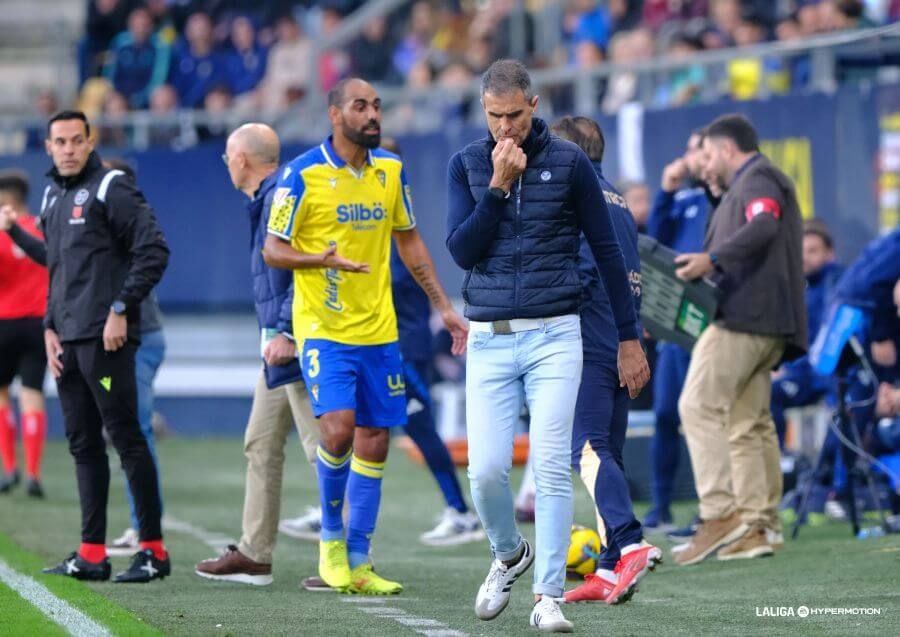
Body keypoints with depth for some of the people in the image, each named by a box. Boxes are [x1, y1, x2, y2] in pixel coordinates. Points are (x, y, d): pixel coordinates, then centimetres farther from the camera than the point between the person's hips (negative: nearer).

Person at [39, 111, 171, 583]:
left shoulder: (111, 189, -7)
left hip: (106, 338, -8)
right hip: (68, 341, 8)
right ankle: (92, 553, 11)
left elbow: (154, 251, -14)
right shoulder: (52, 198, 17)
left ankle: (153, 548, -2)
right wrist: (50, 327, 13)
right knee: (83, 445, 8)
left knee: (126, 438, -6)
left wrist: (121, 309, -16)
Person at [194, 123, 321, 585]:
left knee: (322, 448, -10)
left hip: (297, 345, -11)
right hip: (280, 345, 11)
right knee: (261, 444, 15)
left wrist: (287, 333, -25)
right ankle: (253, 555, 21)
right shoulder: (264, 200, 17)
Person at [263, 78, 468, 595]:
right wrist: (322, 259, -24)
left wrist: (444, 307, 16)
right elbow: (273, 250, -5)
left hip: (378, 330, 5)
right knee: (338, 430, -20)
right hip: (324, 328, -5)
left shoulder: (391, 170, 8)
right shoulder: (303, 175, -8)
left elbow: (409, 241, 19)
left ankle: (357, 562, 12)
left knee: (374, 443, 4)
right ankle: (332, 538, 3)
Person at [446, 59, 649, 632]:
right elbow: (462, 251, -5)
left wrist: (629, 338, 5)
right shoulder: (467, 165, 5)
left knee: (552, 467, -8)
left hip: (554, 337, -2)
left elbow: (608, 251, 5)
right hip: (490, 341, 2)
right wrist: (499, 185, -15)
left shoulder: (569, 162, -1)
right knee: (486, 468, -5)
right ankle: (509, 555, 24)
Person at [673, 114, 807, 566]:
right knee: (749, 423, 7)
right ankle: (760, 526, 4)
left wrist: (712, 260, -36)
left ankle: (720, 512, -23)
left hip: (745, 312, -11)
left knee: (700, 406, -16)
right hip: (767, 325, 11)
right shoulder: (746, 186, 29)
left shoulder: (756, 180, -3)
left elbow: (763, 226, -23)